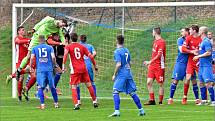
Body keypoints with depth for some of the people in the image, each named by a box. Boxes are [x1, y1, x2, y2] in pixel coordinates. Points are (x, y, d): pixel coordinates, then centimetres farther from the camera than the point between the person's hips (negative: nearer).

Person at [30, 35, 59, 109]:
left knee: (40, 87, -1)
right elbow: (53, 57, -4)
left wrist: (31, 67, 11)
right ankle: (56, 103, 18)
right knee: (52, 87, 12)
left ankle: (42, 104, -12)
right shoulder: (50, 47, 7)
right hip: (49, 69, 1)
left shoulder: (35, 48, 8)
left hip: (40, 70, -1)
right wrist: (54, 64, 13)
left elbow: (32, 58, -1)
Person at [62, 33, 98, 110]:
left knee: (73, 87, -1)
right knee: (89, 85, 15)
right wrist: (95, 65, 17)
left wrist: (63, 65, -23)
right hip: (83, 68, 3)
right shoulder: (82, 46, 11)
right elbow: (90, 56, 7)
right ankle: (94, 101, 24)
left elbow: (65, 54, -18)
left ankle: (76, 104, -15)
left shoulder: (68, 47, 3)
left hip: (75, 70, -3)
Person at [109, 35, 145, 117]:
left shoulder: (117, 51, -9)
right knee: (132, 92, 12)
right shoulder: (126, 50, 14)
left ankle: (117, 111, -20)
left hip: (121, 74, -7)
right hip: (128, 74, 7)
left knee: (115, 92, -9)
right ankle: (141, 110, 14)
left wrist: (114, 74, -10)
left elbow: (118, 64, -18)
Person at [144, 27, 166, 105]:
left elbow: (159, 55, -18)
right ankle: (151, 100, 4)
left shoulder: (161, 42, -12)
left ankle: (160, 101, 5)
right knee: (149, 82, 0)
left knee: (160, 84, 0)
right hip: (152, 66, 8)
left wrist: (150, 62, -18)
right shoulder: (155, 41, 15)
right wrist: (149, 63, 18)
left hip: (159, 66, -8)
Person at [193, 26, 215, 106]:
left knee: (208, 83, -13)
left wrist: (198, 56, -15)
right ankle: (203, 100, 19)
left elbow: (208, 53, -21)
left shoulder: (206, 41, -14)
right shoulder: (202, 41, 16)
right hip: (202, 65, 10)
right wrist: (199, 61, 22)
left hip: (206, 66, -10)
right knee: (201, 82, 13)